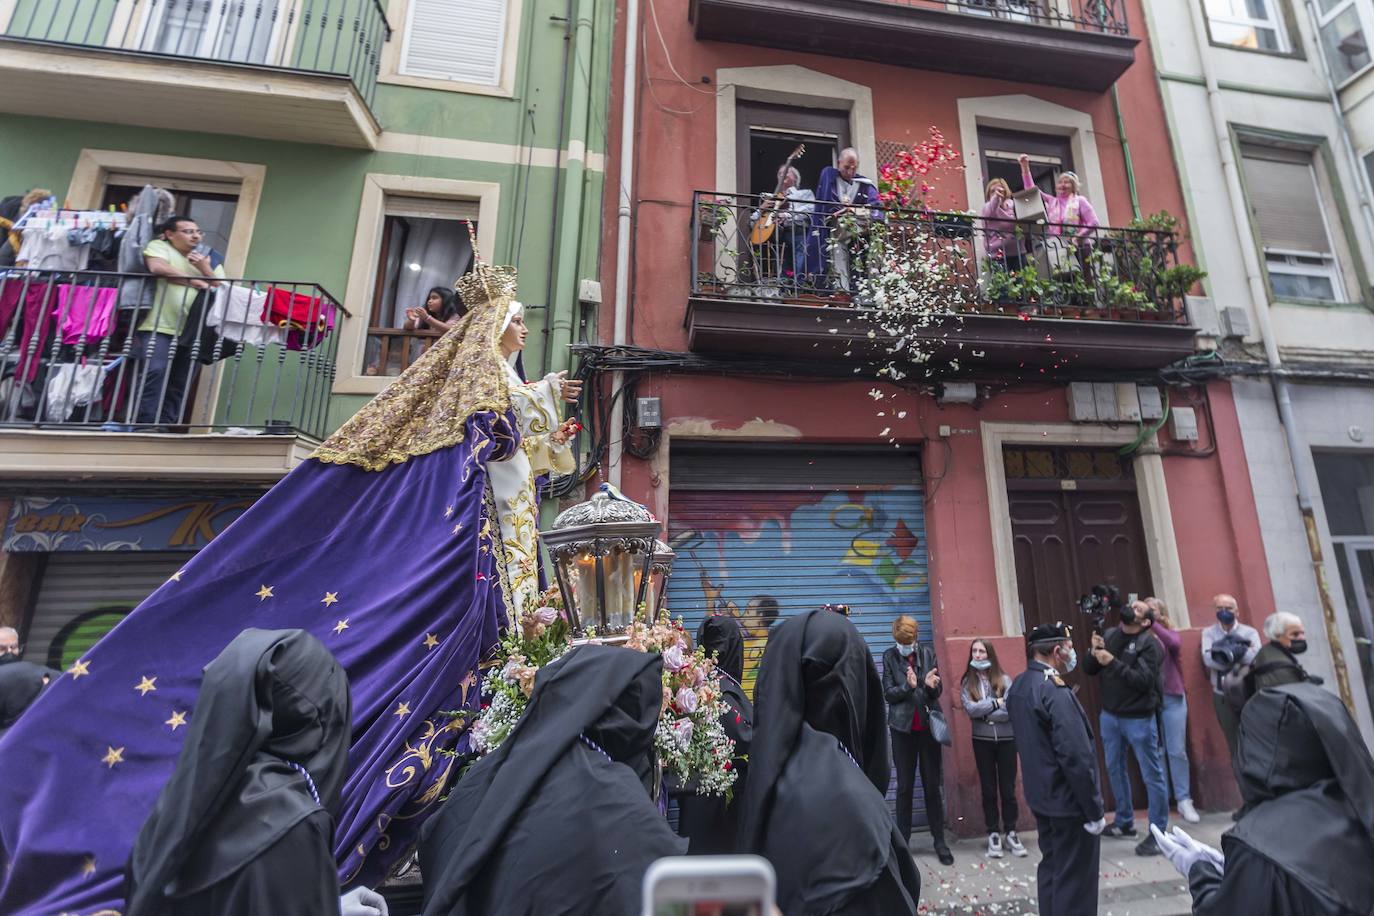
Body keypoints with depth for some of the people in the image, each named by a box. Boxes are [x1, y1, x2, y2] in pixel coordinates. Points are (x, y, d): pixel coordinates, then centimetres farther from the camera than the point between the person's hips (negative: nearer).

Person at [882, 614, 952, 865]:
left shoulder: (928, 653, 0)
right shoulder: (889, 656, -5)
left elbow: (938, 691, 2)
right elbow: (888, 693, -6)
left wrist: (932, 685, -22)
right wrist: (908, 686, -24)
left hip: (928, 725, 1)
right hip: (903, 727, -1)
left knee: (933, 785, 10)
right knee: (905, 786, 8)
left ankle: (939, 840, 23)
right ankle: (902, 840, 20)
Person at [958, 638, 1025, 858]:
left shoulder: (1004, 680, -3)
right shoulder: (967, 683, -1)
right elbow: (970, 709, -14)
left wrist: (983, 713, -15)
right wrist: (996, 702, -13)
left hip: (1007, 739, 0)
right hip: (982, 741, 0)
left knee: (1008, 789, 8)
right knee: (989, 790, 9)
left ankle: (1011, 832, 24)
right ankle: (993, 834, 20)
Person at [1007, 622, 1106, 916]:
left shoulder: (1018, 686, 4)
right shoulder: (1055, 691, -24)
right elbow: (1076, 757, -23)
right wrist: (1094, 810, -14)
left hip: (1040, 796, 8)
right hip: (1068, 802, -8)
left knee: (1051, 868, 20)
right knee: (1074, 880, 6)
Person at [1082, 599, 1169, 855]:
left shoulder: (1149, 644, -13)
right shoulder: (1109, 635, 1)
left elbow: (1143, 681, -22)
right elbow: (1089, 670, 2)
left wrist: (1113, 663, -26)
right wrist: (1094, 652, -15)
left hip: (1139, 719, -5)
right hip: (1109, 715, 6)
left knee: (1152, 775, 4)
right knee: (1115, 769, 16)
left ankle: (1158, 833, 17)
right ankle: (1125, 822, 32)